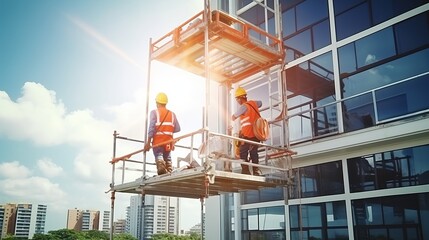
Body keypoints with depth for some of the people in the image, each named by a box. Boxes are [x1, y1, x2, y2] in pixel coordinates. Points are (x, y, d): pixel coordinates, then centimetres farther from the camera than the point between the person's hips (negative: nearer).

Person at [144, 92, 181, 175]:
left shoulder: (154, 112, 1)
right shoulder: (172, 114, 14)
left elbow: (151, 128, -9)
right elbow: (177, 128, 8)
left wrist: (148, 142, -7)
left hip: (157, 141, -4)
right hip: (168, 142, 4)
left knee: (158, 156, -11)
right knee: (168, 159, 13)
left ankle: (162, 173, -33)